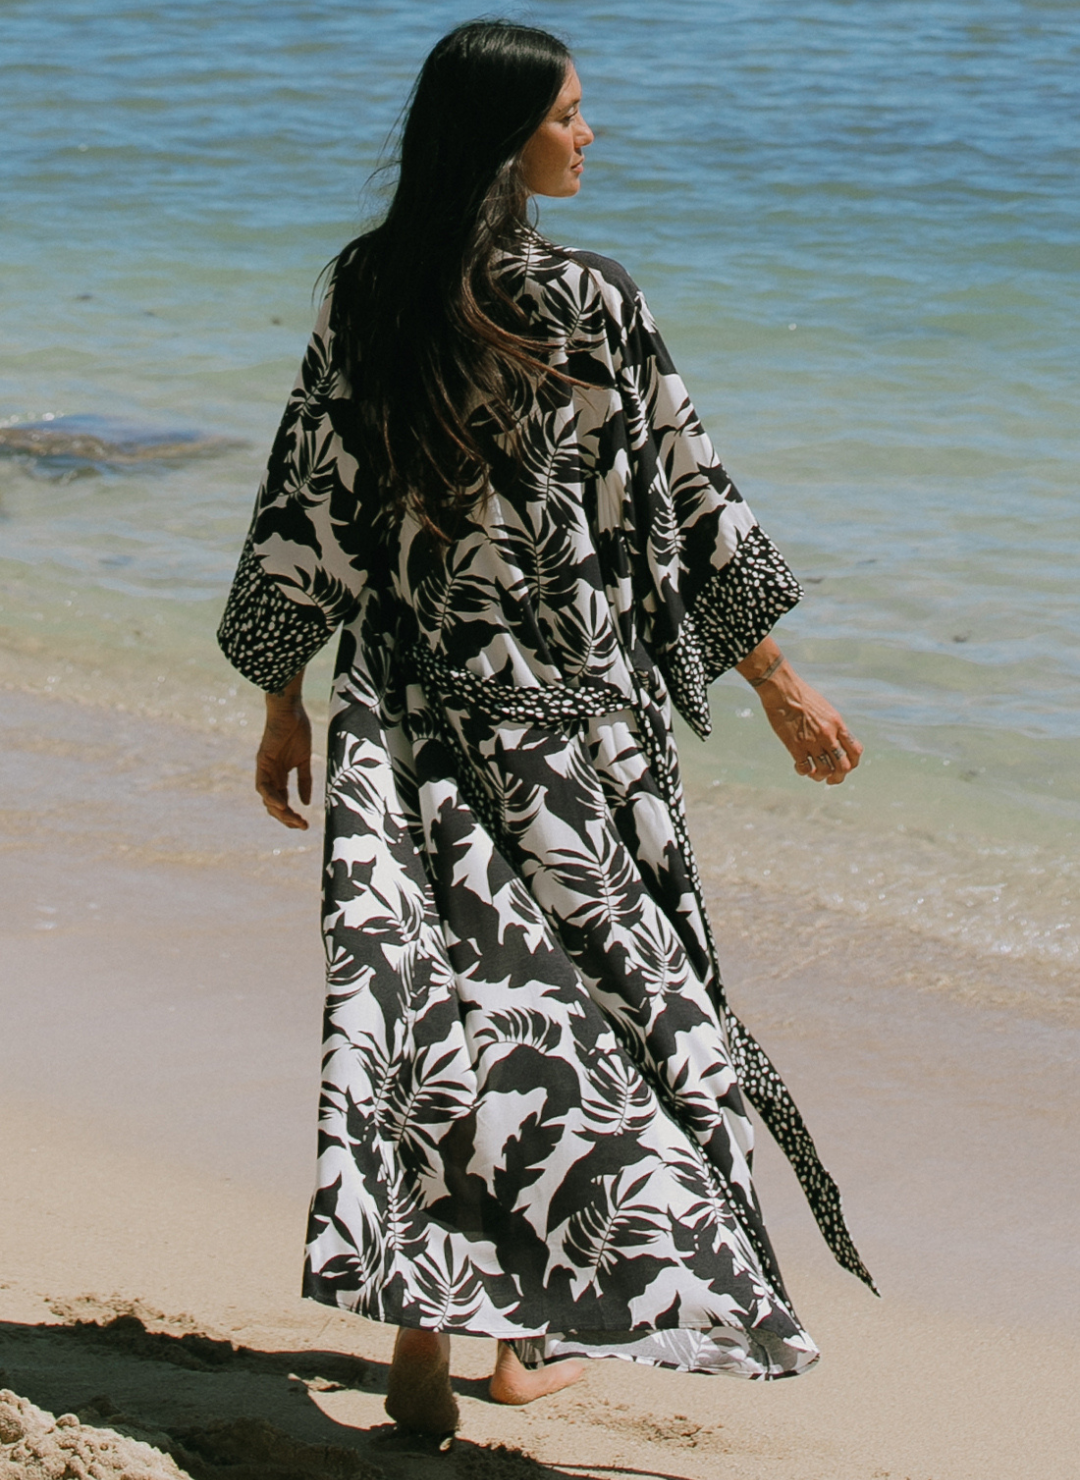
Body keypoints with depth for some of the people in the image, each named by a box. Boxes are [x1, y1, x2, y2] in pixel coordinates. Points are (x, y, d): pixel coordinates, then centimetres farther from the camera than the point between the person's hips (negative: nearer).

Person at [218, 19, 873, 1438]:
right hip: (568, 710, -3)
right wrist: (780, 683, 3)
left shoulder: (365, 296, -1)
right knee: (599, 982, 11)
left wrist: (284, 698, 13)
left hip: (405, 708, 3)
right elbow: (691, 501, -7)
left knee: (425, 986, 5)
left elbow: (307, 510, 2)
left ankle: (425, 1323, -3)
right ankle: (540, 1322, 18)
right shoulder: (584, 301, -12)